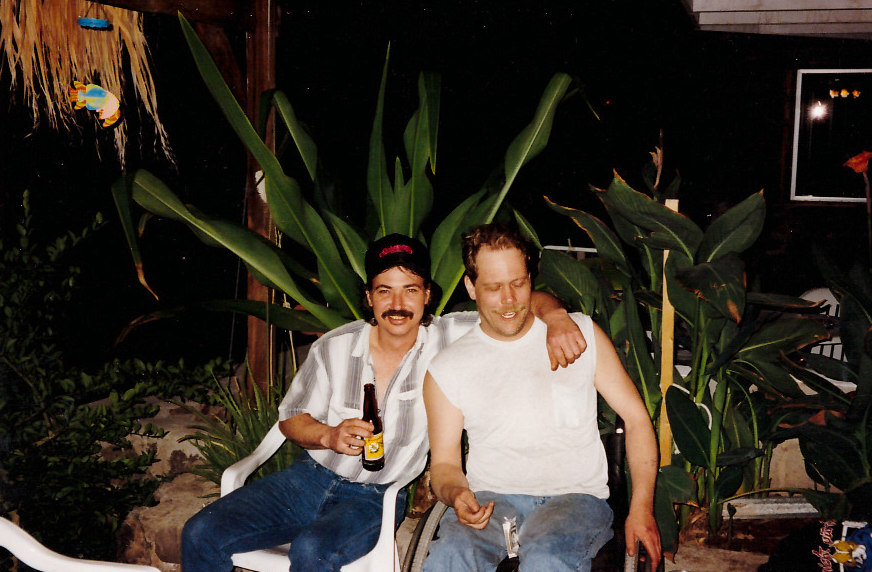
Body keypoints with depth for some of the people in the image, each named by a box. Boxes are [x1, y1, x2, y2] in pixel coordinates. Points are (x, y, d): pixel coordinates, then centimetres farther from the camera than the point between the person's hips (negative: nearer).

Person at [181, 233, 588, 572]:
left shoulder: (447, 339, -9)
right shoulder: (333, 348, -4)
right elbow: (291, 417, 6)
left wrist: (557, 317, -30)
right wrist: (329, 435, -16)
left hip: (376, 498, -3)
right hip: (310, 476, 3)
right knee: (200, 534, -11)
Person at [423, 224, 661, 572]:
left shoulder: (582, 334, 9)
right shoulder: (447, 369, 8)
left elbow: (636, 417, 10)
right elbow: (444, 462, 11)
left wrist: (641, 509, -2)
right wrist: (457, 495, -14)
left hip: (574, 495, 0)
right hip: (490, 500, 1)